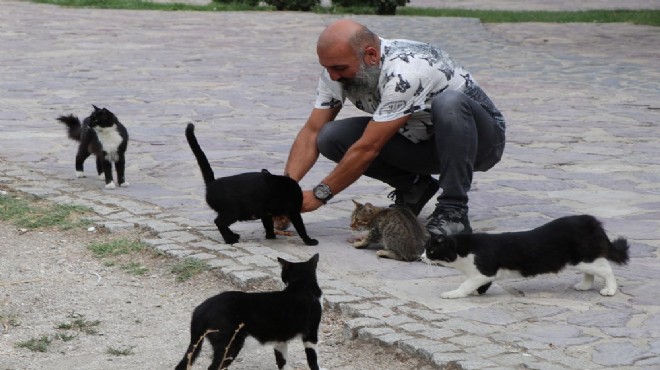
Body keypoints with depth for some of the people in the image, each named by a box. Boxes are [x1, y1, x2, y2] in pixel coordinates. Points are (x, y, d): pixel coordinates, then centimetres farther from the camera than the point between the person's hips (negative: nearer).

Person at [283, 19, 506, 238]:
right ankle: (413, 188, 4)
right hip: (423, 142, 6)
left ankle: (454, 212, -28)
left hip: (479, 139, -6)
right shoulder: (338, 69, -11)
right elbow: (312, 132, -9)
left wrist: (319, 195, -25)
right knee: (332, 137, -15)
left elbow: (368, 148, -32)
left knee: (448, 103, -40)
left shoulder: (404, 72, -34)